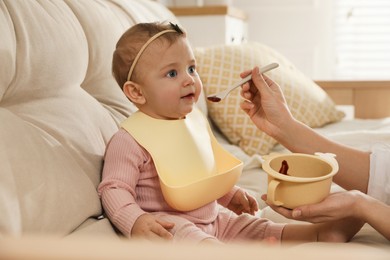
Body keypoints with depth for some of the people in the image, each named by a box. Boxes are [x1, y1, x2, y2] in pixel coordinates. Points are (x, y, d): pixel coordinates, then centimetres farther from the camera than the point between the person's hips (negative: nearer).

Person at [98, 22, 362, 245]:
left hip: (212, 217, 8)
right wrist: (136, 221, -34)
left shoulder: (195, 121, 8)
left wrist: (231, 194, 22)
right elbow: (114, 189, -17)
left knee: (259, 228, 1)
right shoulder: (130, 140, -17)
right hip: (166, 223, -8)